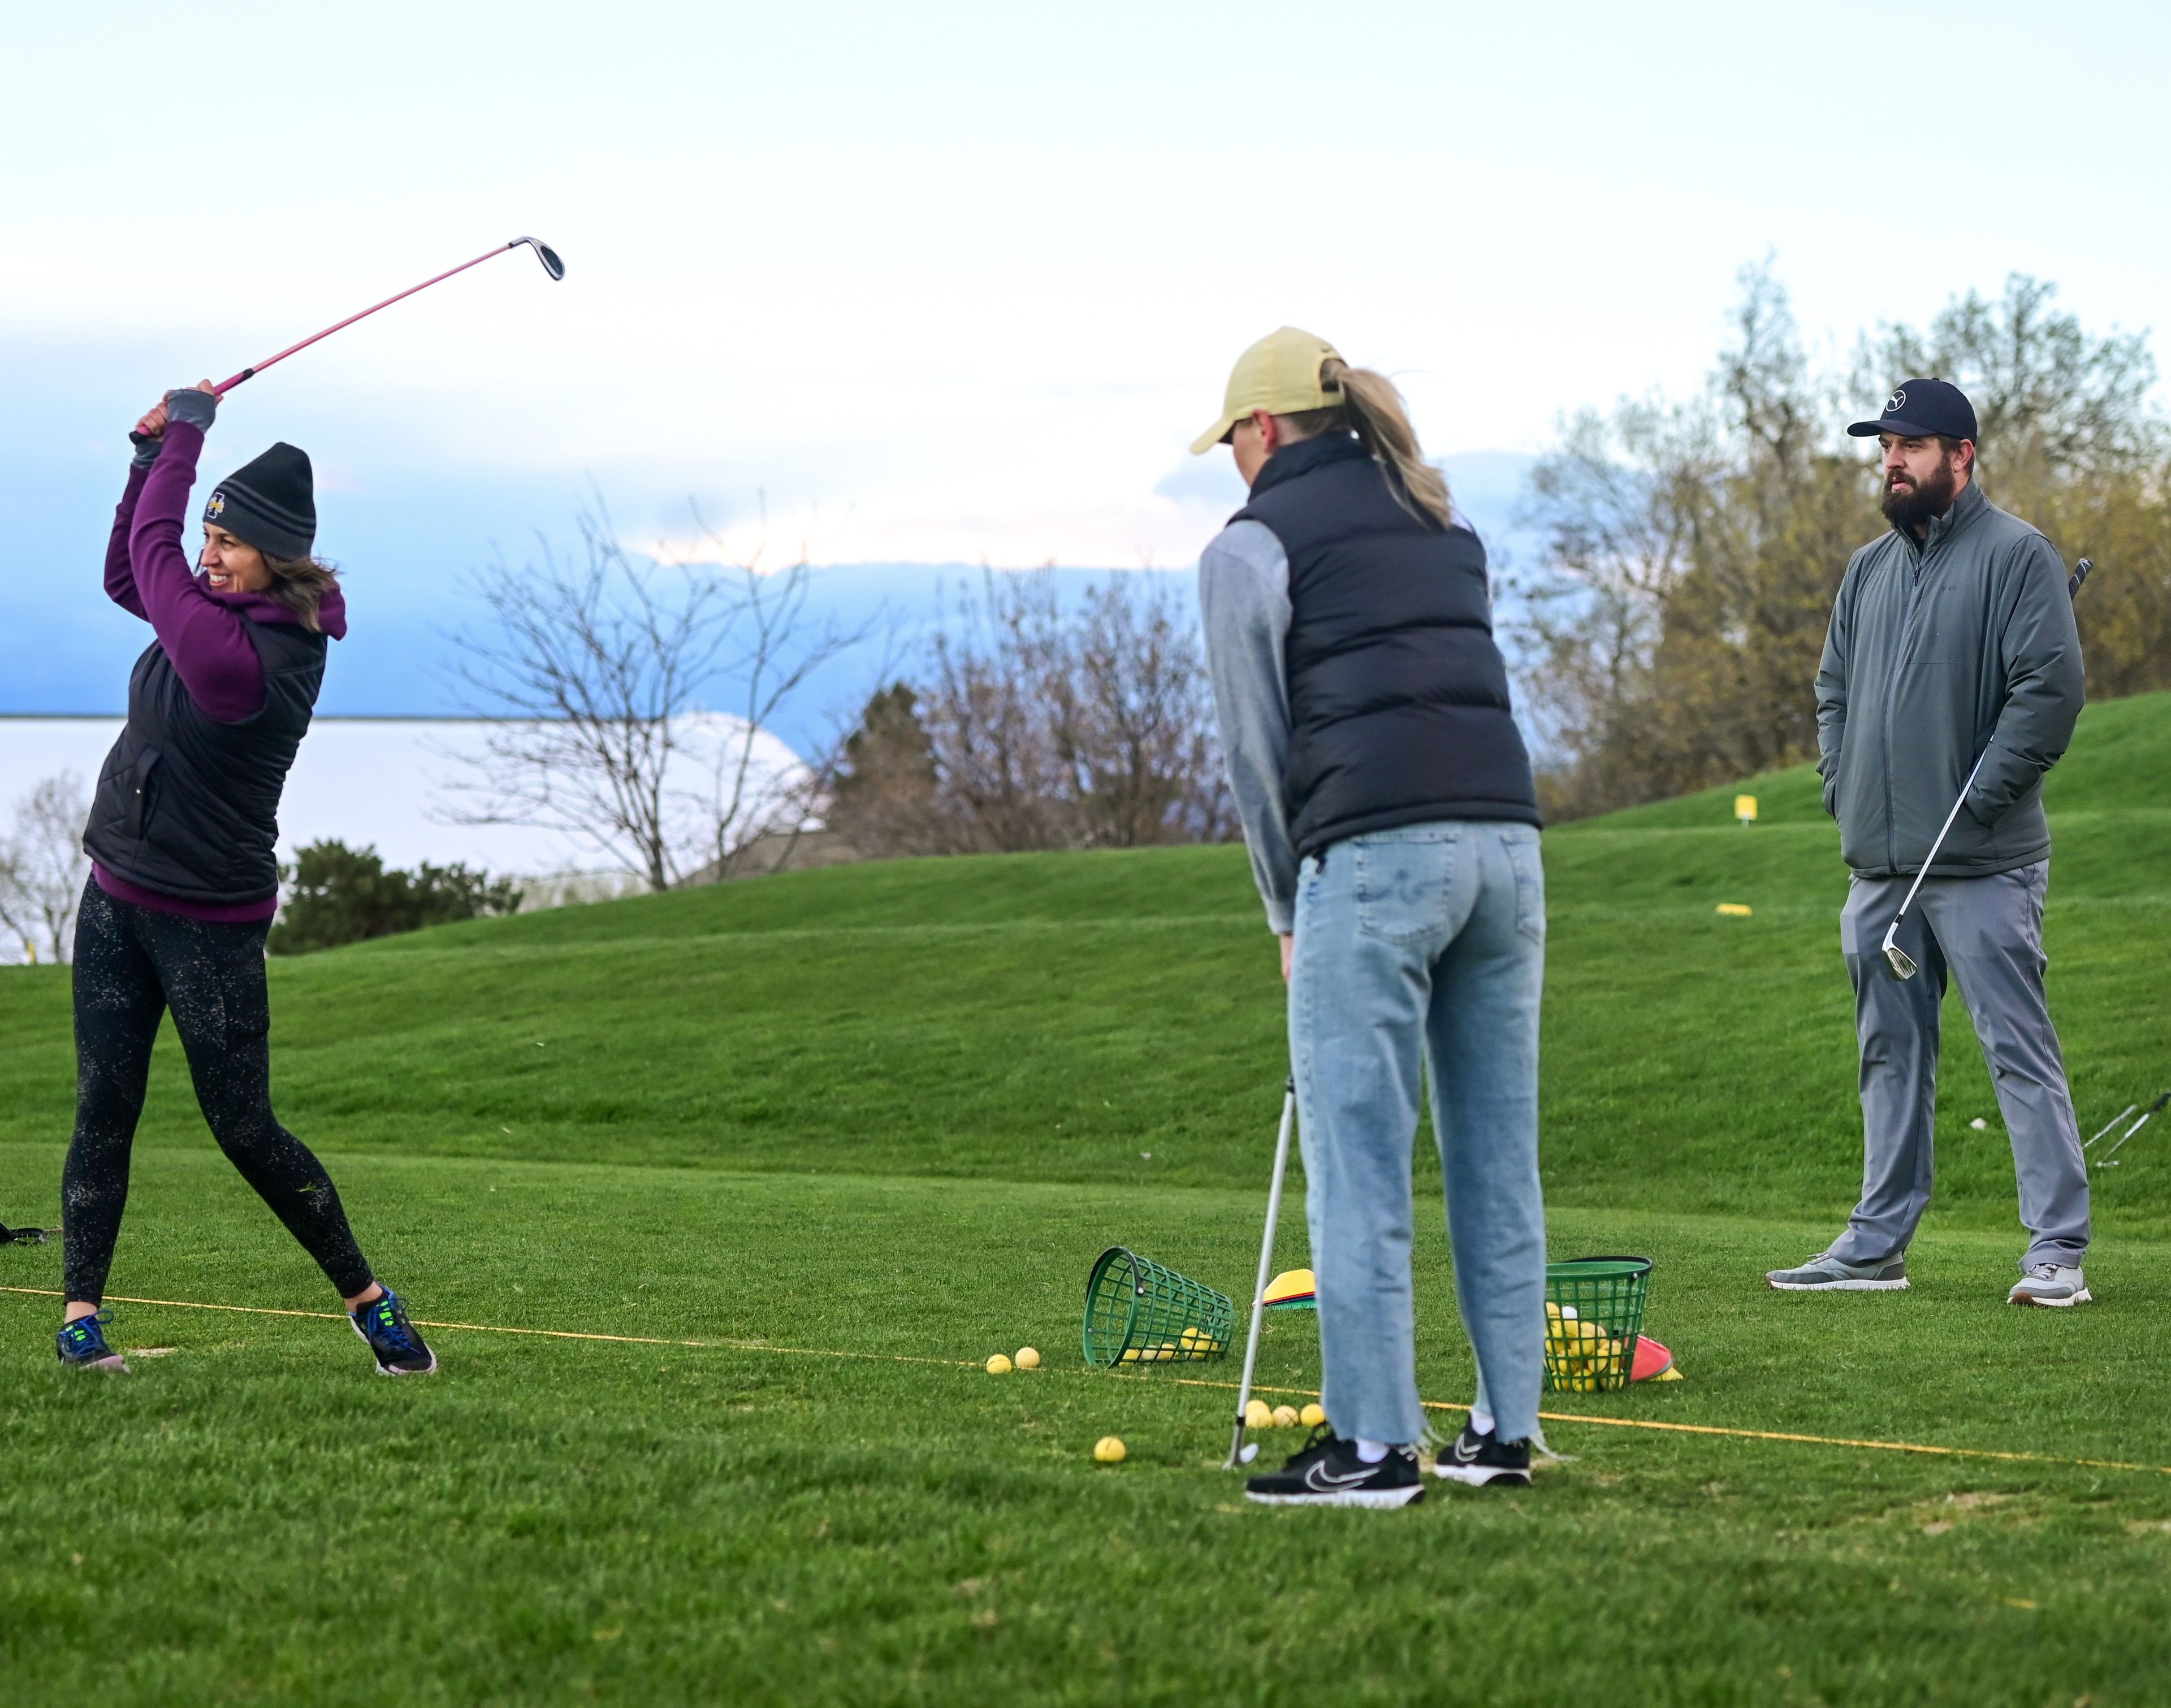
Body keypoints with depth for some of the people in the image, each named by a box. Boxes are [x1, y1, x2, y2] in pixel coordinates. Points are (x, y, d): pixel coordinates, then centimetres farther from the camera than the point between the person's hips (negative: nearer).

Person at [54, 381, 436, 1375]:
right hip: (118, 898, 8)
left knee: (244, 1129, -2)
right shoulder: (221, 613, 4)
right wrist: (156, 454, 6)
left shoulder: (255, 654, -23)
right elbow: (130, 574, 19)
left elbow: (152, 553, -16)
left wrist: (187, 430, -3)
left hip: (210, 923, -8)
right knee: (104, 1110, 1)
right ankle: (81, 1310, 2)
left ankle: (365, 1296, 11)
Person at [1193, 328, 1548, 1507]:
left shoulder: (1253, 547, 3)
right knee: (1497, 1154, 10)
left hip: (1374, 856, -7)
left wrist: (1289, 914, 13)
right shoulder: (1443, 529, 22)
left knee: (1358, 1161, -2)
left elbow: (1257, 746, 3)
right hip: (1505, 840, 7)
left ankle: (1374, 1444, -2)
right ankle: (1505, 1427, 15)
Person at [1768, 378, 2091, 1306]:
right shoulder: (1870, 568, 17)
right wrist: (1843, 790, 9)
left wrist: (1977, 799, -15)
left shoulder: (2017, 556, -6)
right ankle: (1877, 1244, 18)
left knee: (2021, 1051, -7)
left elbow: (2051, 689, -13)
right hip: (1879, 863, 7)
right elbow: (1834, 690, 24)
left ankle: (2057, 1249, -6)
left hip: (1983, 866, -7)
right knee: (1891, 1056, 12)